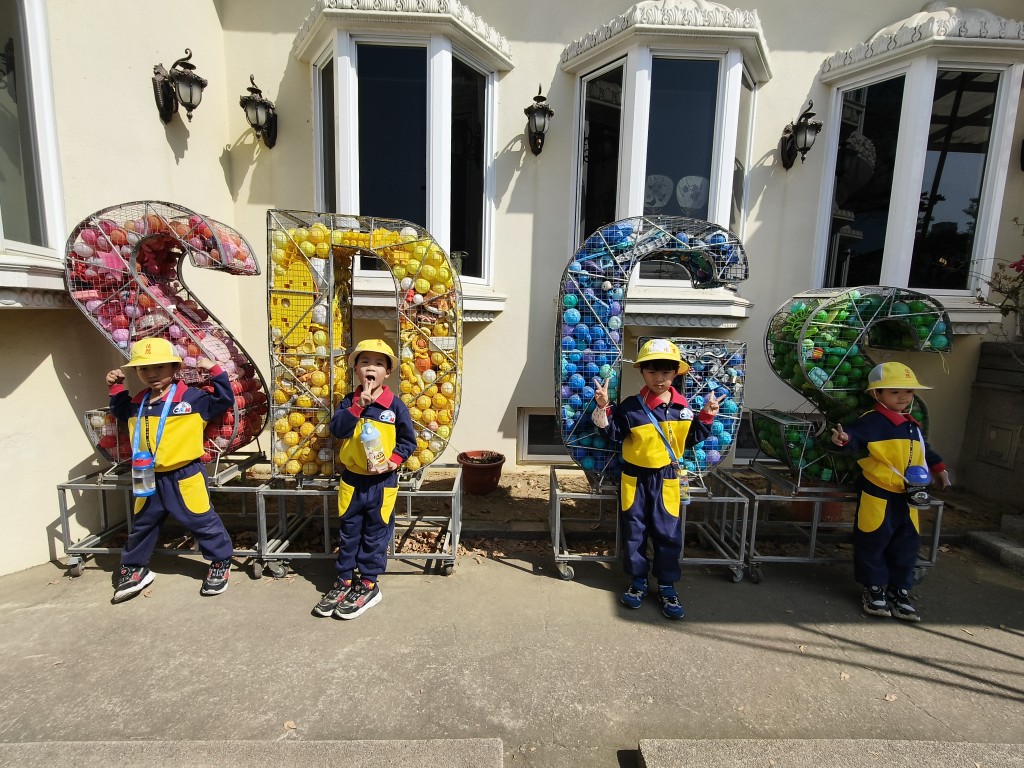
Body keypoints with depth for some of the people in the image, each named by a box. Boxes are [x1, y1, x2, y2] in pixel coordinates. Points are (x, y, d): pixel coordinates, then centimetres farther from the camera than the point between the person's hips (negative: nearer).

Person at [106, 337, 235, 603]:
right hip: (149, 478, 6)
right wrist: (116, 389, 20)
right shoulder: (137, 402, 8)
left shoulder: (191, 397, -11)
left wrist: (215, 371, -18)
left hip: (184, 476, -6)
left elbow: (224, 400, -13)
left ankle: (220, 563, 19)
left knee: (203, 522, 3)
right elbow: (121, 413, 30)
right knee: (141, 525, 21)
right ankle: (133, 569, 41)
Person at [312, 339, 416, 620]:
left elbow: (408, 441, -4)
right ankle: (344, 581, 33)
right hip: (351, 479, 3)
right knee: (348, 533, 16)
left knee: (375, 535, 10)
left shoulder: (395, 406, -8)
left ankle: (368, 585, 26)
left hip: (382, 482, -2)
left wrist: (391, 461, -17)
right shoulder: (349, 401, 0)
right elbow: (336, 429, -15)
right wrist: (358, 405, -22)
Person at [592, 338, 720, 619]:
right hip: (635, 478, -1)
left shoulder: (683, 406, 0)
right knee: (634, 532, 9)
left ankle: (667, 585, 26)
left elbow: (691, 438, 11)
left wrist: (706, 417, 0)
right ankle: (638, 580, 28)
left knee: (668, 534, 8)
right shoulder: (630, 406, -9)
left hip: (667, 479, 2)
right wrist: (603, 409, -17)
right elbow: (614, 434, -5)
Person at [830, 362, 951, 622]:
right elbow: (855, 438, -29)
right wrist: (844, 439, -50)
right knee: (873, 544, 3)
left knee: (906, 546, 14)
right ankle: (874, 590, 20)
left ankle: (899, 591, 29)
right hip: (877, 496, -7)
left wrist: (938, 468, 29)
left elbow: (924, 451, 30)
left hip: (908, 499, 8)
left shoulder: (913, 426, 13)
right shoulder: (871, 421, -14)